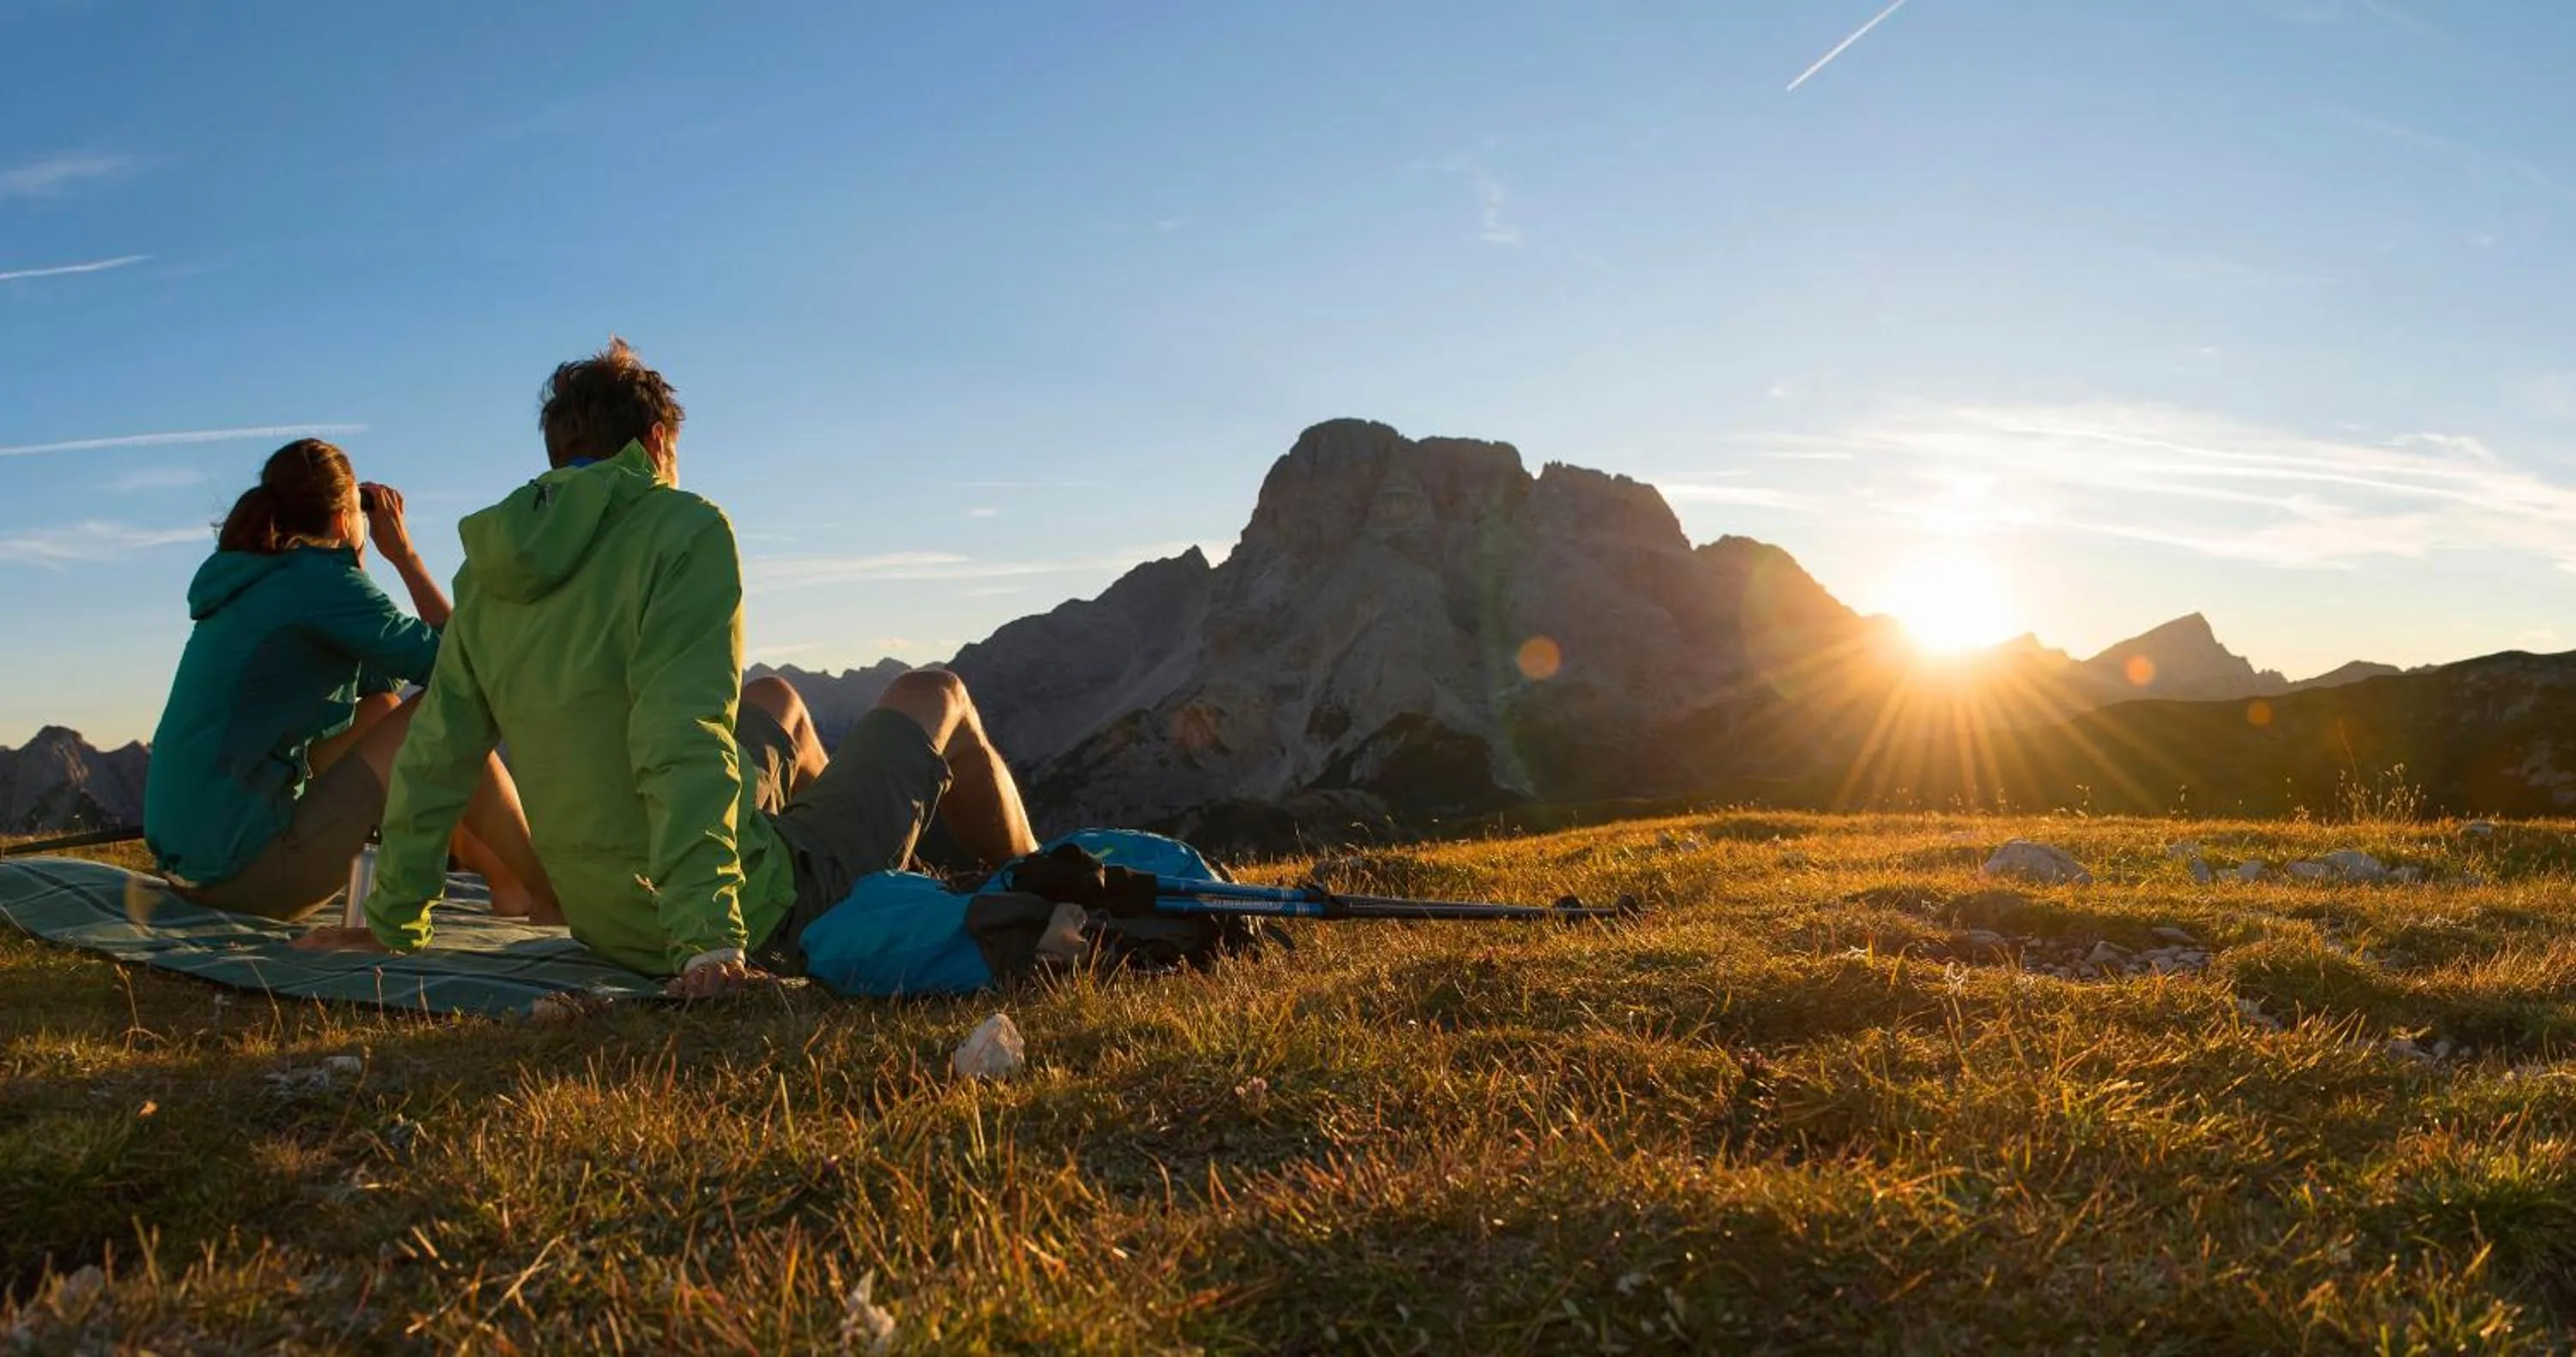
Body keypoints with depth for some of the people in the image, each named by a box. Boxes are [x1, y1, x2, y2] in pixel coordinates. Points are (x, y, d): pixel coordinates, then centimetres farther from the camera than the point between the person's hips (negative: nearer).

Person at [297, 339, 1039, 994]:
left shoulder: (488, 570, 3)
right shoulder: (684, 529, -16)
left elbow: (434, 754, 7)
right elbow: (684, 745, -27)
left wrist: (392, 922, 16)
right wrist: (706, 937, -29)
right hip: (763, 920, -7)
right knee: (934, 696, 15)